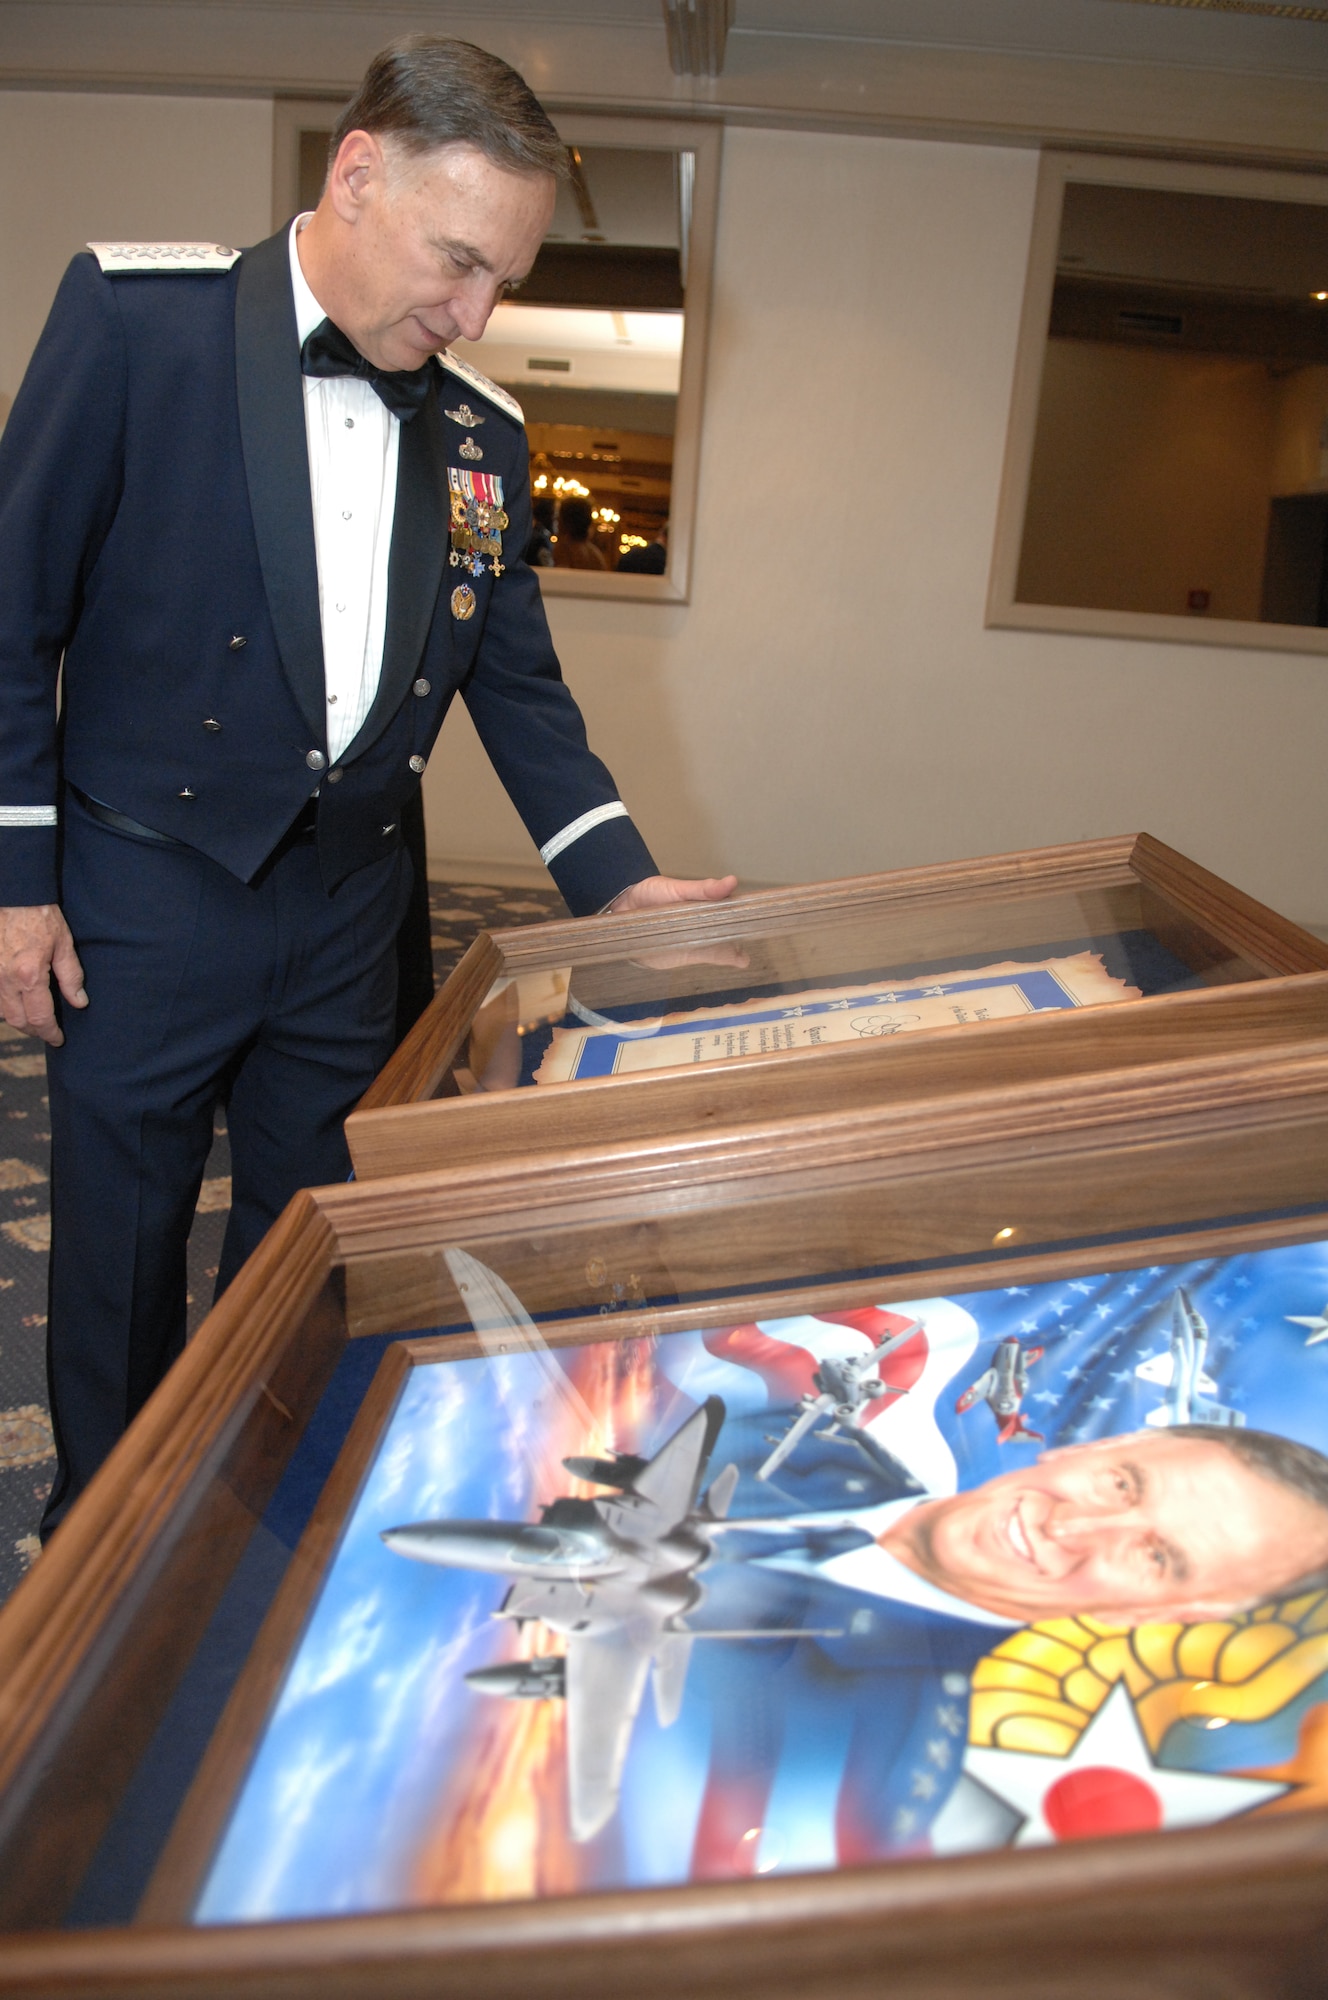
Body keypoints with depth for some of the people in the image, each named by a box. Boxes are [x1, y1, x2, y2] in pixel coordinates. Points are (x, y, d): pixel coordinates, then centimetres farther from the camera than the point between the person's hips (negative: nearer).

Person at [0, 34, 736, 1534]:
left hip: (347, 908, 4)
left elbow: (517, 679, 9)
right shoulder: (136, 314, -9)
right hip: (148, 891, -3)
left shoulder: (482, 430, 4)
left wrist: (618, 879, -2)